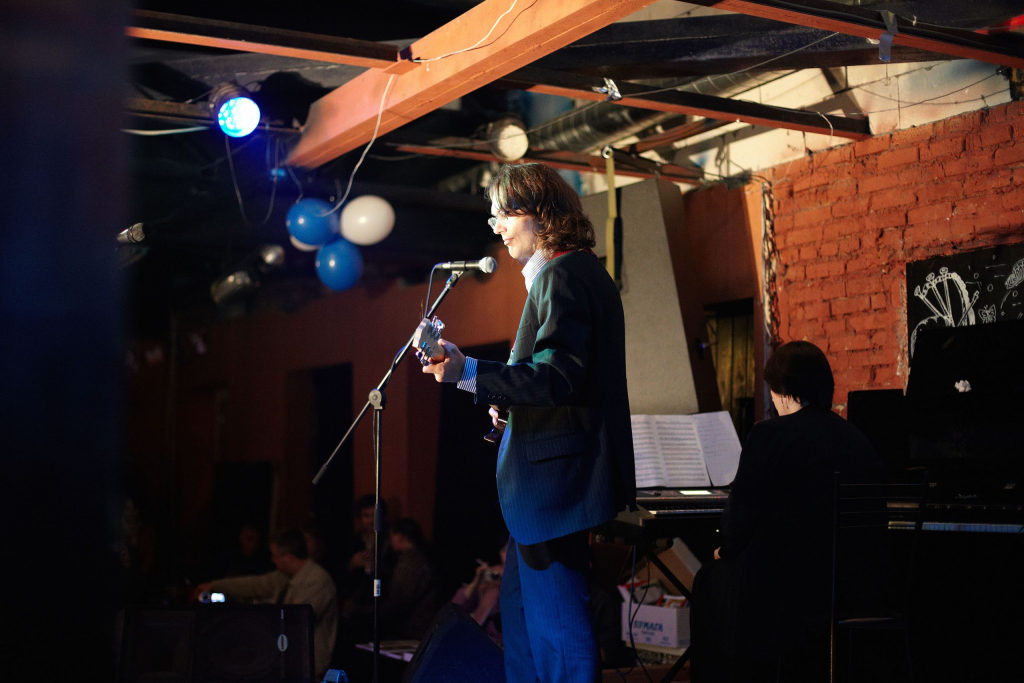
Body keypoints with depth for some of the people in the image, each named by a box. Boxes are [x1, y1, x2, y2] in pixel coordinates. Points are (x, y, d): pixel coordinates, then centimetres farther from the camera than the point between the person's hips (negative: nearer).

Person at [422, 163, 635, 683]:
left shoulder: (560, 277, -15)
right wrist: (511, 400, 12)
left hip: (554, 478, -11)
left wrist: (469, 373, -33)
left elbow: (556, 378, -25)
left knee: (556, 624, -5)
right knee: (521, 615, 19)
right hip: (554, 479, 11)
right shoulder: (583, 271, 17)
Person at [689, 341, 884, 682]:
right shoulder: (857, 439, 3)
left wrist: (726, 550, 9)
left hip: (780, 590, -6)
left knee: (710, 579, 23)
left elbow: (741, 511, -13)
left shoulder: (769, 434, -15)